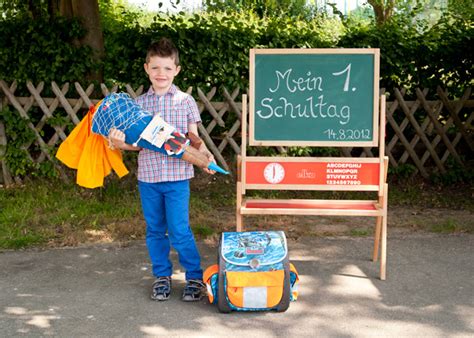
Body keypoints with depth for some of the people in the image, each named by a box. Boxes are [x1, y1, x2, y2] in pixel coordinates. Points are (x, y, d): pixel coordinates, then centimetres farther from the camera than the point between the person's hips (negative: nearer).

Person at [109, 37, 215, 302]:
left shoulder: (185, 101, 0)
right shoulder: (139, 103, 6)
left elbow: (194, 139, 1)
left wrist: (207, 155, -18)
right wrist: (120, 143, -15)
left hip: (177, 176, -3)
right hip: (148, 175, 3)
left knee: (179, 231, -4)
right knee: (155, 230, 13)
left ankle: (195, 278, 13)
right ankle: (162, 277, 29)